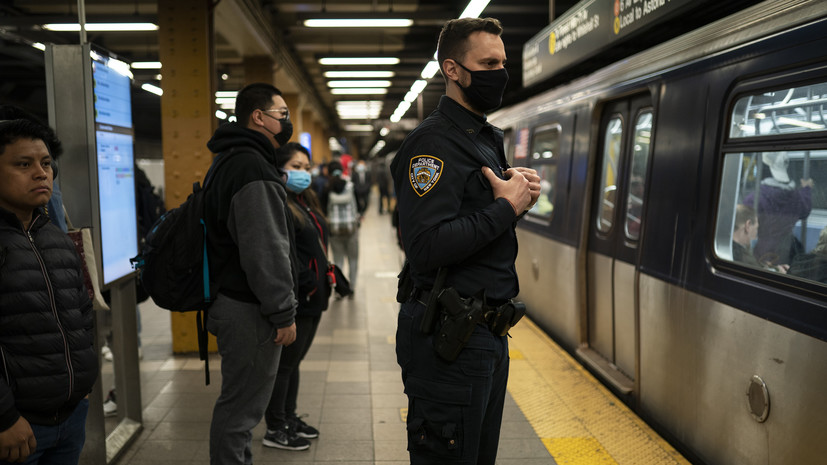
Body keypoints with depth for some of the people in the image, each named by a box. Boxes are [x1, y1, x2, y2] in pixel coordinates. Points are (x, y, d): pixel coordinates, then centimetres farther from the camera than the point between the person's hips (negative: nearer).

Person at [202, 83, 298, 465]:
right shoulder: (253, 167, -18)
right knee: (241, 408, 1)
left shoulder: (230, 162, 16)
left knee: (239, 404, 22)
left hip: (232, 301, 11)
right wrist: (283, 313, -18)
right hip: (250, 311, -11)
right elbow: (265, 251, -23)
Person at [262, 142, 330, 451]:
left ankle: (289, 418, 32)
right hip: (294, 300, -9)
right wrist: (309, 283, -19)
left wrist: (323, 281, 14)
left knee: (294, 361, 19)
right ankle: (275, 430, 17)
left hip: (312, 298, 9)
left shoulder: (306, 202, 15)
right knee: (284, 363, 3)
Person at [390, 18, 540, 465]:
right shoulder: (433, 143, -17)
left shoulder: (487, 139, 15)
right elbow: (427, 247, -28)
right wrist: (506, 207, -18)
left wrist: (519, 195, -1)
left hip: (488, 333, 10)